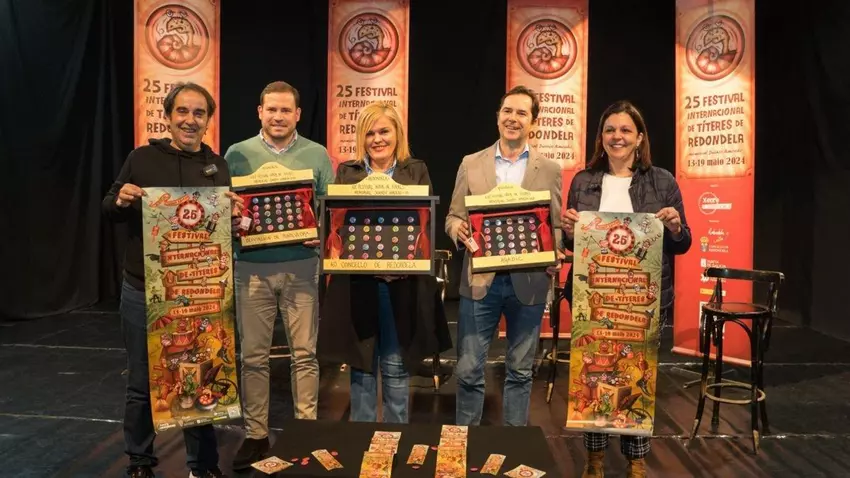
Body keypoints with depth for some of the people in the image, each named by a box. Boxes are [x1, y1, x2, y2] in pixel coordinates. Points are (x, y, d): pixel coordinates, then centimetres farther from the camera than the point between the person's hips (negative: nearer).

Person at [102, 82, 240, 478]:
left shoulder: (218, 166, 4)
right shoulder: (142, 158, -1)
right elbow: (109, 210, 4)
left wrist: (234, 212, -13)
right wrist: (120, 199, -18)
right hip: (143, 289, -1)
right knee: (142, 383, 10)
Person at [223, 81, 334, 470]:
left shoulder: (316, 155, 5)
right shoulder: (237, 154, 5)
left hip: (301, 266, 0)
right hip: (252, 266, 1)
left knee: (304, 353, 5)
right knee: (253, 355, 7)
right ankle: (255, 435, 20)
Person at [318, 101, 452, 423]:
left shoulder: (416, 171, 7)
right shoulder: (347, 171, 9)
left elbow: (428, 220, 1)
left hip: (403, 282, -1)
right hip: (357, 280, 1)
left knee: (397, 367, 8)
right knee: (361, 364, 10)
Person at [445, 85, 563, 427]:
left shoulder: (549, 170, 6)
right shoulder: (471, 164, 6)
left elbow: (557, 227, 5)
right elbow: (454, 217, 7)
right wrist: (459, 229, -17)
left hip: (528, 282, 0)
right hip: (480, 280, 0)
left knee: (520, 370, 12)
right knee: (468, 370, 4)